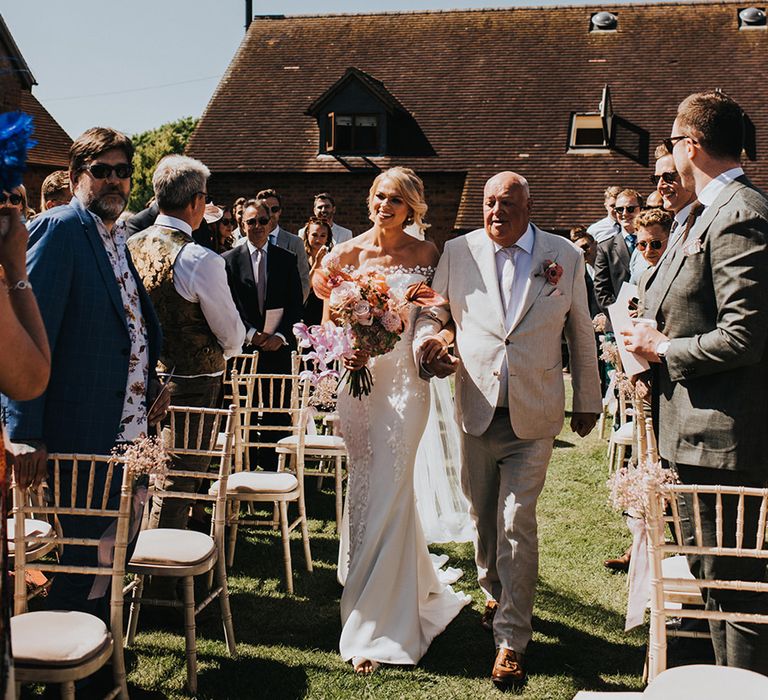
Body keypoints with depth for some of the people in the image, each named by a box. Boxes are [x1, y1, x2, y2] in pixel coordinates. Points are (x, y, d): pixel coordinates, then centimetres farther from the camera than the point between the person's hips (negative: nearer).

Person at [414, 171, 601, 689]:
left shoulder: (565, 257, 1)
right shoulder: (459, 253, 2)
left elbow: (581, 333, 9)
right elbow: (433, 310, 13)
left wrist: (588, 399, 14)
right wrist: (427, 337, -10)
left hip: (534, 415, -2)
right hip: (477, 409, 2)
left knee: (517, 524, -5)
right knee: (483, 517, 15)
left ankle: (512, 639, 6)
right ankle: (495, 593, 42)